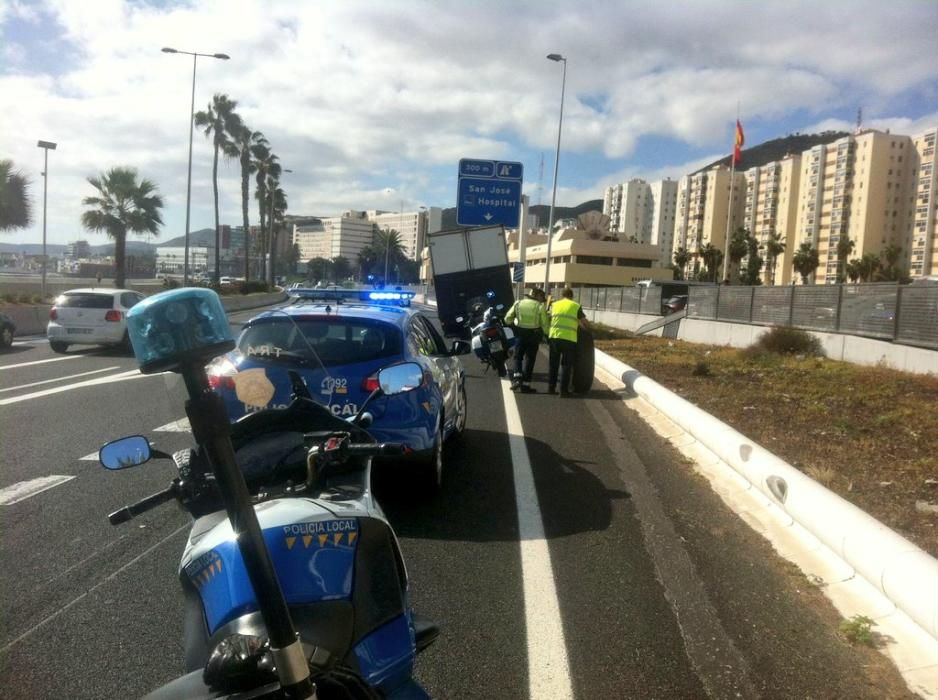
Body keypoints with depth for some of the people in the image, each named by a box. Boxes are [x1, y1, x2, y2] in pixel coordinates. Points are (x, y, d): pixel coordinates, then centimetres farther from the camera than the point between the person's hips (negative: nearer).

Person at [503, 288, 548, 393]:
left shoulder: (518, 303, 2)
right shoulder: (540, 306, -5)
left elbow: (507, 319, 3)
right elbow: (544, 324, -6)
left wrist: (514, 321, 22)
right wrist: (547, 333, 10)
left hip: (520, 334, 1)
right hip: (534, 335, -1)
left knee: (518, 356, 16)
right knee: (529, 359, 7)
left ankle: (517, 378, -5)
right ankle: (525, 385, 6)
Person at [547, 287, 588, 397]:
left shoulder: (554, 304, 14)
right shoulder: (576, 306, 5)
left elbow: (549, 319, 14)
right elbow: (585, 324, 6)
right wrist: (585, 327, 26)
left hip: (554, 336, 3)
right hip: (569, 339, -3)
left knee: (553, 364, 14)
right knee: (566, 365, 5)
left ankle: (551, 388, 16)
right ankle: (563, 390, 4)